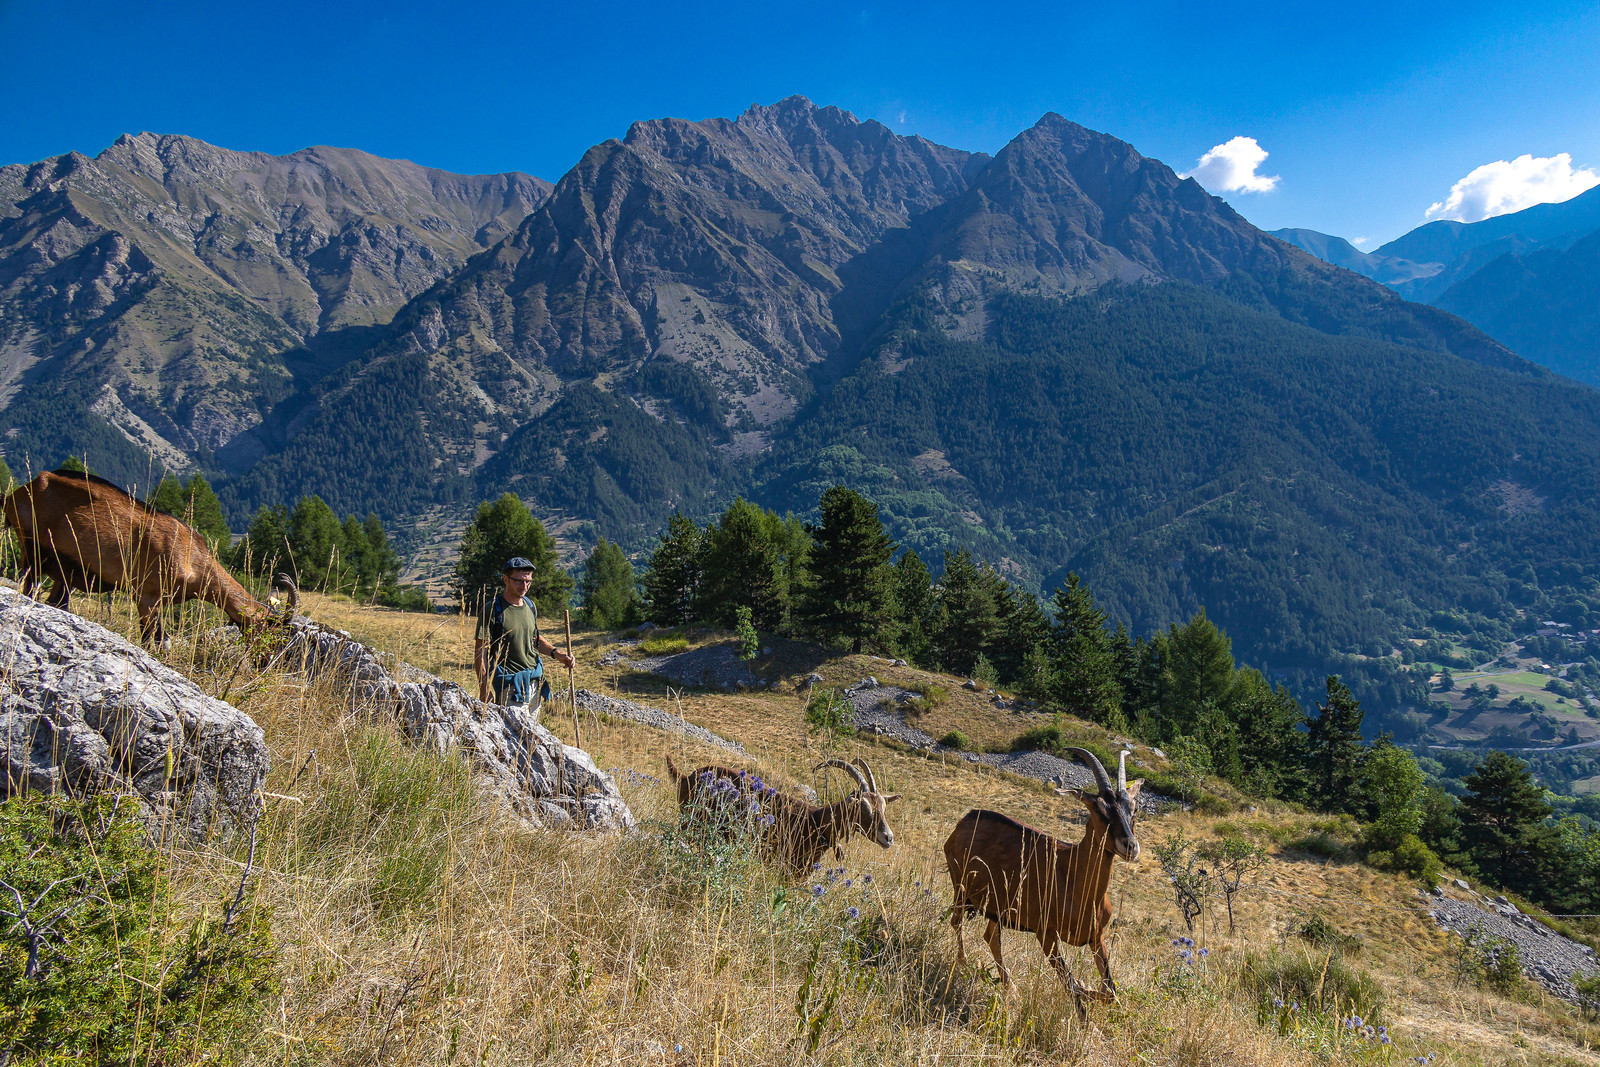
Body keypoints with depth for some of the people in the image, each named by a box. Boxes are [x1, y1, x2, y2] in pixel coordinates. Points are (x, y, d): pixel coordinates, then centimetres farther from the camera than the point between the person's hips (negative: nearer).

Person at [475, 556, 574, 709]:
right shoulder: (492, 610, -11)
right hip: (510, 684, -6)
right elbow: (480, 652, -12)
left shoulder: (530, 605, 10)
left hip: (535, 680, 7)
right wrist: (484, 692, -16)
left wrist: (555, 653, 8)